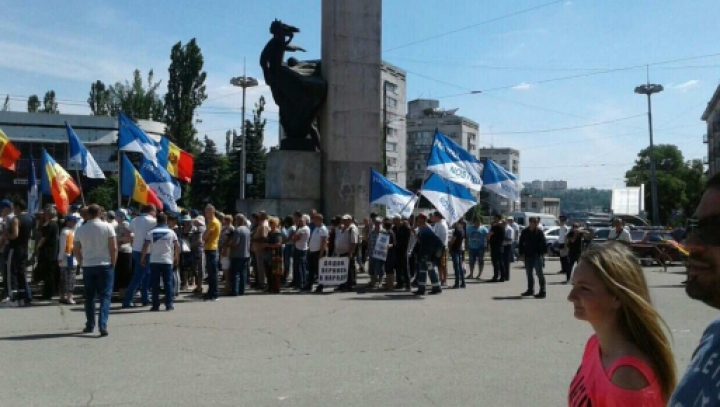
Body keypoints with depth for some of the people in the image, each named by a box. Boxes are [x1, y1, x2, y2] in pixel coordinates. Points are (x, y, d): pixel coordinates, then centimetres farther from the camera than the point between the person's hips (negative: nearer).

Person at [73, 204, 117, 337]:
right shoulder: (107, 227, -5)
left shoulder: (80, 230, 3)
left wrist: (82, 262, 16)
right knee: (105, 296, -1)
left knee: (89, 296, 13)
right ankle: (103, 325, -14)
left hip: (88, 266, 2)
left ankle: (90, 325, 18)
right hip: (105, 265, -2)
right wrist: (113, 264, 1)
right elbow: (114, 248, -8)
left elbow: (76, 250, 6)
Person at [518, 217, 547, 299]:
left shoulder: (539, 232, -3)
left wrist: (542, 252, -13)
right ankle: (530, 290, 25)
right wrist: (521, 254, 3)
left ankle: (542, 291, -4)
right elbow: (521, 243, 10)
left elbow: (544, 244, -3)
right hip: (528, 255, 4)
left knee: (539, 273, -6)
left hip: (537, 256, -4)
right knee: (529, 274, 13)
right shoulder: (524, 232, 6)